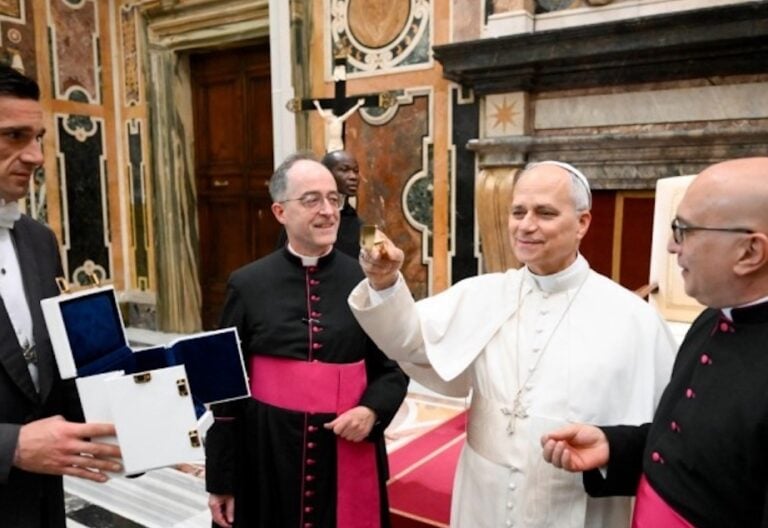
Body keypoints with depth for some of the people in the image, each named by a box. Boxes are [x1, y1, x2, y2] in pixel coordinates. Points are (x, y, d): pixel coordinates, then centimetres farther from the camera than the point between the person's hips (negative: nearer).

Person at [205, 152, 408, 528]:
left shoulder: (365, 281, -3)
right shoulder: (247, 285, -3)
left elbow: (393, 367, 6)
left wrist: (372, 410, -14)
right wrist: (220, 480, 4)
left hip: (348, 456, 1)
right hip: (267, 456, 0)